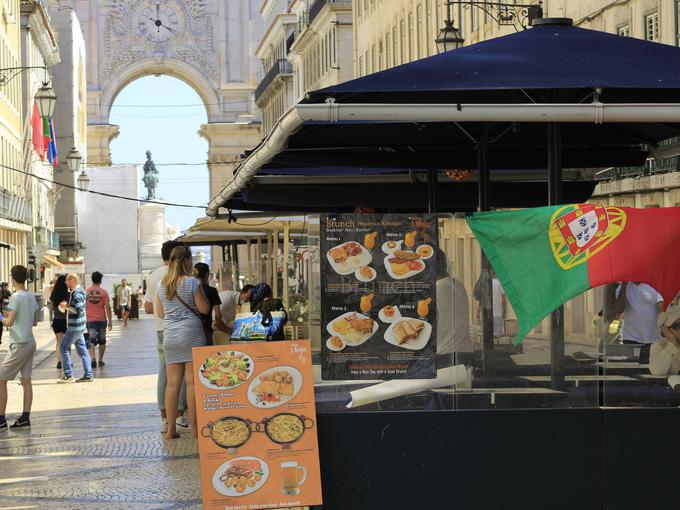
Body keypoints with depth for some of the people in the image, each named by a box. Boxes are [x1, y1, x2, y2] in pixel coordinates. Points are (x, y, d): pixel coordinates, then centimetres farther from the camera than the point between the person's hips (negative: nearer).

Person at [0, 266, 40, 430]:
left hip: (19, 345, -8)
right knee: (26, 381, 9)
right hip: (30, 342, 8)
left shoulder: (16, 297, -15)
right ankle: (25, 417, 8)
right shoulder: (31, 296, 8)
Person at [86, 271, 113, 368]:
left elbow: (83, 307, 6)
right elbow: (107, 307, -8)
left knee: (91, 341, -3)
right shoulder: (104, 292, -5)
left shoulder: (86, 292, 0)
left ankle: (93, 358, -24)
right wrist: (110, 321, -3)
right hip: (102, 320, 0)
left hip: (90, 320, 0)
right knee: (102, 341, 13)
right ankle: (100, 360, 18)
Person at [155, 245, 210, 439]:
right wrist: (200, 291, 10)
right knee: (192, 381, -3)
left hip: (169, 335, 5)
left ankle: (171, 428, 5)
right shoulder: (191, 282, -8)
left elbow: (160, 312, 15)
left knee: (172, 382, 6)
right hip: (191, 333, -5)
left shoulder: (162, 284, 9)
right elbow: (204, 308, -4)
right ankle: (194, 428, -2)